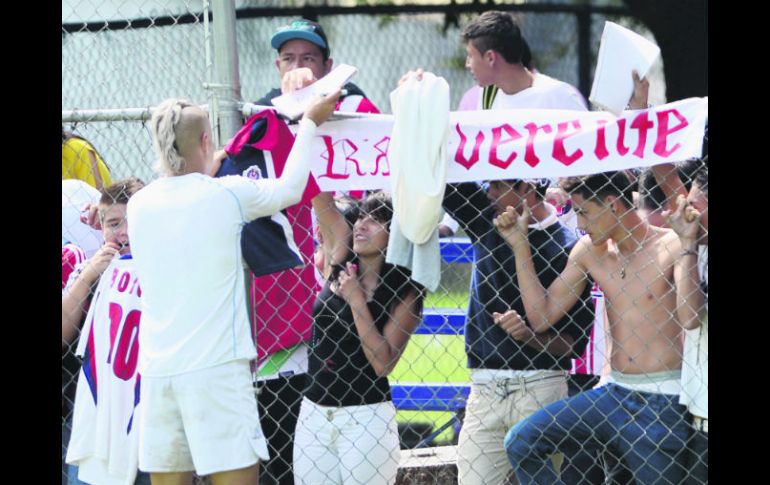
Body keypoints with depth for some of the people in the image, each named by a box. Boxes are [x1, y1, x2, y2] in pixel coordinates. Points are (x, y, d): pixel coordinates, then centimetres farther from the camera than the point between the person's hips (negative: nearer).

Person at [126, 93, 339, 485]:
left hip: (156, 370, 5)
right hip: (215, 365, -5)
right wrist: (309, 123, 27)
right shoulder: (227, 194, -4)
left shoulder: (138, 206, 7)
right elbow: (289, 188, 14)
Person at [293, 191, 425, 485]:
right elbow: (322, 199, 1)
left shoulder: (404, 294, -4)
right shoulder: (341, 260, 6)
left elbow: (383, 363, -13)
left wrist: (356, 300, -15)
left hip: (367, 419, -4)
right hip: (314, 414, 4)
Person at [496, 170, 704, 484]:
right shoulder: (588, 251, 8)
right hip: (614, 395, 6)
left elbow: (690, 318, -26)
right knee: (520, 442, -7)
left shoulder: (673, 246, -10)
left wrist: (687, 243, -27)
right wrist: (520, 246, 4)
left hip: (663, 404, -6)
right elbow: (542, 317, 7)